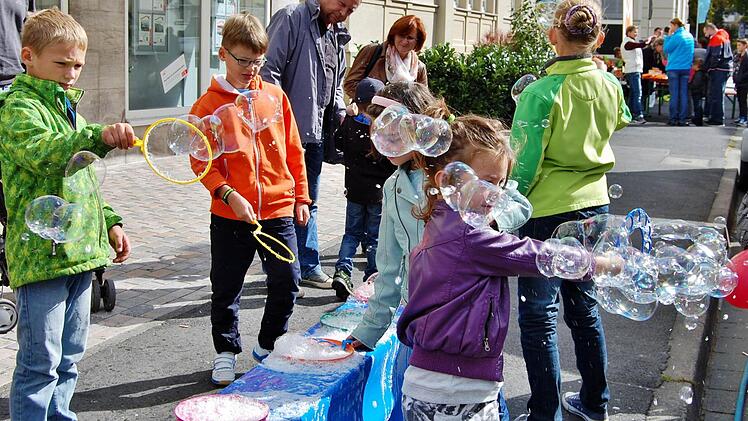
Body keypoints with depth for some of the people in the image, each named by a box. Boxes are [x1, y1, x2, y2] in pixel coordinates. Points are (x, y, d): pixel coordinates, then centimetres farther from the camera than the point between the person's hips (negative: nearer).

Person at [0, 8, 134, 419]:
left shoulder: (68, 108, 20)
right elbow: (42, 153, -31)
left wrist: (109, 222, 20)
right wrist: (99, 136, -44)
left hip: (79, 250, 9)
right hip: (41, 252, -9)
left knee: (69, 356, 17)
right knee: (41, 362, -4)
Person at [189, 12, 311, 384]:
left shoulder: (275, 96, 4)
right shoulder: (208, 105, -4)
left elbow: (293, 150, 10)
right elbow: (202, 162, -6)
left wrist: (301, 196, 10)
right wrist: (230, 195, -18)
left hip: (279, 210, 2)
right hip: (230, 215, -2)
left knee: (287, 283, 8)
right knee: (225, 288, 9)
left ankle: (268, 344, 30)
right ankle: (225, 353, 29)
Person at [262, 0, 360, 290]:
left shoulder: (337, 37, 16)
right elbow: (269, 70, -15)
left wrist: (340, 115, 9)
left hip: (316, 134, 8)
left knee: (308, 203, 15)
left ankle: (308, 266, 25)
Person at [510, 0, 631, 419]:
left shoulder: (541, 93, -18)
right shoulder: (609, 86, 0)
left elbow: (524, 163, -16)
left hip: (547, 212, -6)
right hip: (594, 205, 7)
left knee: (539, 316, 2)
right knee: (584, 305, 19)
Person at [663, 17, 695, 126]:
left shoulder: (676, 37, -12)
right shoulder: (690, 36, 11)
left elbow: (666, 49, -4)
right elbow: (691, 52, 18)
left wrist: (668, 36, -1)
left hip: (674, 68, -5)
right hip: (686, 68, 5)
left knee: (674, 94, -1)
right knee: (684, 94, 5)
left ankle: (673, 118, 0)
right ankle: (682, 119, 4)